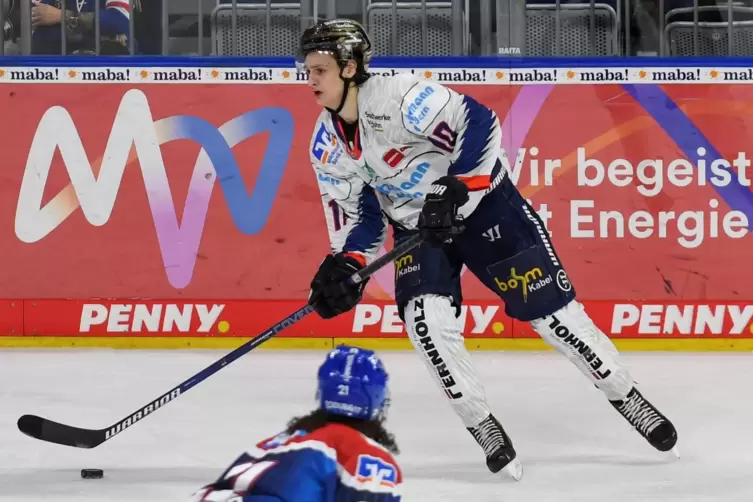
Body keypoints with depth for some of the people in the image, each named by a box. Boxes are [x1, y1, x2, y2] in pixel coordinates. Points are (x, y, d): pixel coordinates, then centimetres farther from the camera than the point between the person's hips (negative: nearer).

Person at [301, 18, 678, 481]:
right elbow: (360, 218, 3)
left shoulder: (397, 96, -26)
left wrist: (456, 191, -30)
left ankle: (629, 400, 13)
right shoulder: (328, 146, -4)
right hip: (419, 227, 6)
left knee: (552, 311, -4)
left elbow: (480, 123, -28)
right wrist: (345, 268, -13)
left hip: (482, 203, -6)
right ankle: (485, 430, -3)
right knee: (428, 321, -17)